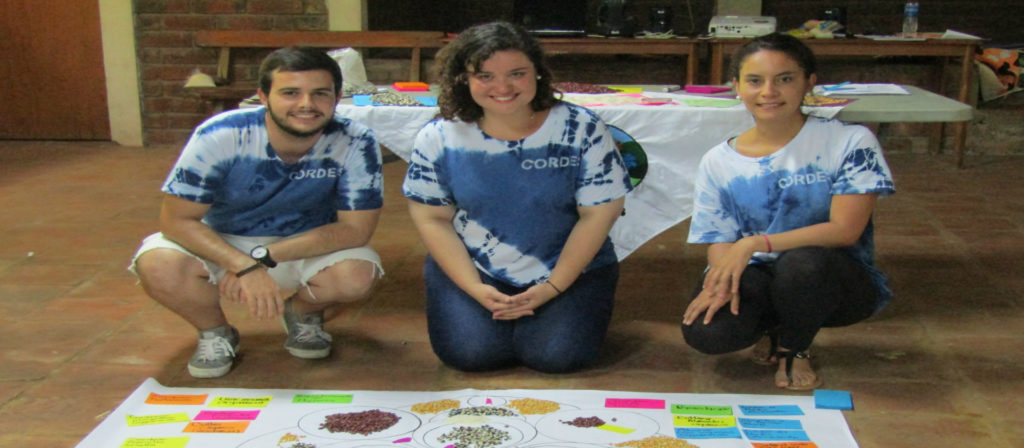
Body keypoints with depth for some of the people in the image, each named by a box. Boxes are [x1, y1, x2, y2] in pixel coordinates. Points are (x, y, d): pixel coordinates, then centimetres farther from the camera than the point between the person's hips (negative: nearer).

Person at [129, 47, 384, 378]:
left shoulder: (356, 144, -23)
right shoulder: (220, 136, -25)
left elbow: (355, 229, -21)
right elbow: (177, 220, -21)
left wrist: (264, 256, -30)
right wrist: (244, 266, -37)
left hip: (308, 246, 1)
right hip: (220, 244, 0)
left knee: (357, 275, -31)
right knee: (158, 266, -30)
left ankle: (303, 314, 6)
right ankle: (215, 333, 3)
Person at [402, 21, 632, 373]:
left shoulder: (582, 129, -11)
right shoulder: (439, 137, -7)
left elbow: (598, 214, -9)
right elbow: (432, 218, -2)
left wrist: (552, 287, -13)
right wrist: (475, 289, -13)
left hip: (572, 268, -1)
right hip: (469, 269, 1)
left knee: (556, 355, -21)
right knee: (469, 353, -20)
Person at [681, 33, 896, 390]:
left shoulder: (849, 142, -9)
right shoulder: (719, 163, 1)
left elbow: (845, 230, -17)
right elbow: (721, 246, -1)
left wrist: (756, 243, -26)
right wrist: (722, 280, -26)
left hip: (836, 283, -2)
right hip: (757, 281, 2)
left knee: (802, 262, -39)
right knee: (705, 332, -30)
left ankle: (794, 348, -3)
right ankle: (774, 326, 9)